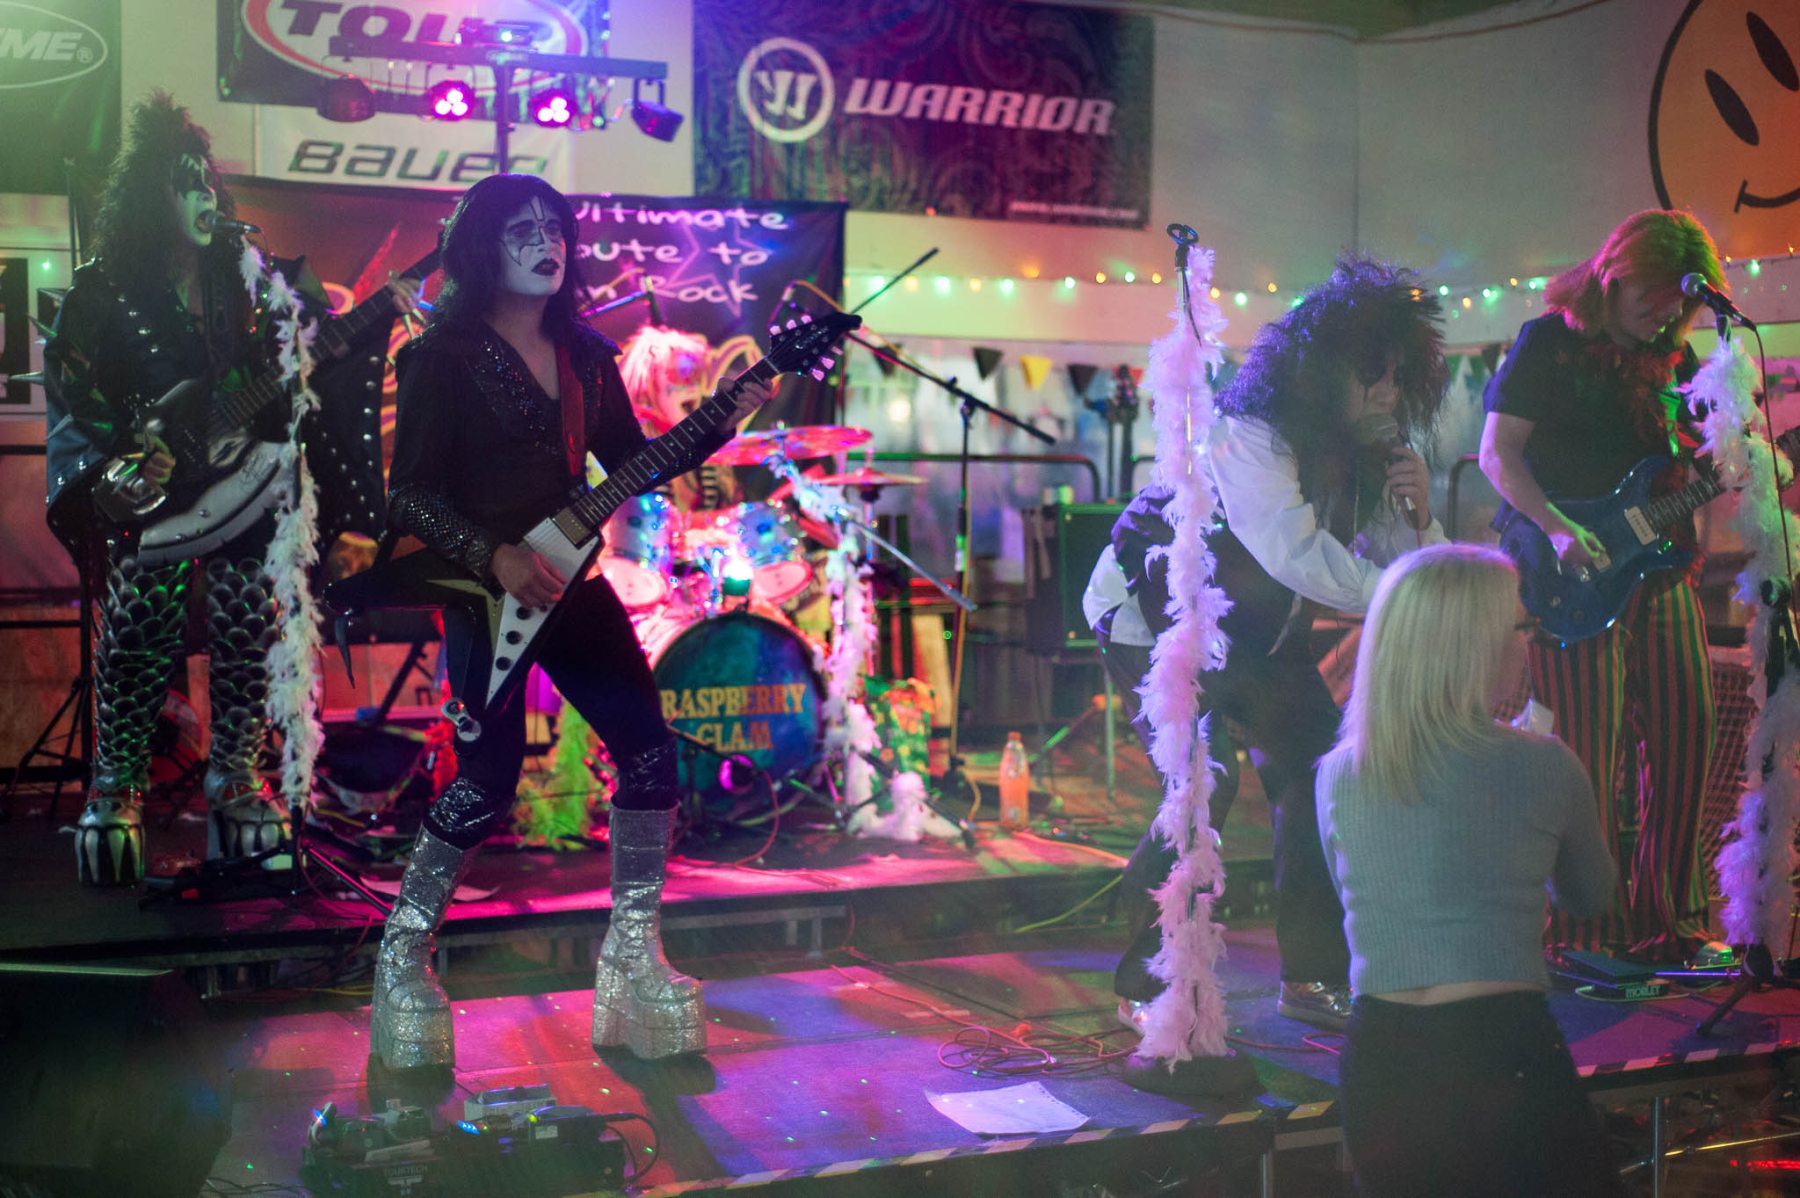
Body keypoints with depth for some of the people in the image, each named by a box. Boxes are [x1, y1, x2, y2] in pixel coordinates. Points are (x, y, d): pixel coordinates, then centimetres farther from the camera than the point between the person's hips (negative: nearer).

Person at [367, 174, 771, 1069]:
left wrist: (719, 423, -1)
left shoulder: (586, 355, 13)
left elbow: (634, 466, 12)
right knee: (487, 779, -9)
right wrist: (494, 558, -20)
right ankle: (402, 961, 12)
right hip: (480, 590, -6)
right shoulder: (444, 357, -4)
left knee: (649, 751, -2)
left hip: (568, 582, 6)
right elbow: (411, 493, -9)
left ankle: (631, 954, 11)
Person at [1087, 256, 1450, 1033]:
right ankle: (1145, 983, -3)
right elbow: (1294, 552, -39)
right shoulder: (1249, 431, -29)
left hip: (1257, 634, 8)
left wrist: (1414, 521, -23)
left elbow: (1396, 566, -2)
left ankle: (1315, 977, 17)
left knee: (1320, 775, 4)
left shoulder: (1364, 446, -4)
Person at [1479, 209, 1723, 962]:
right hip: (1577, 575, -7)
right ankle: (1587, 927, 3)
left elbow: (1697, 460, 21)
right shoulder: (1549, 342, -3)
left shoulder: (1672, 356, 16)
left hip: (1658, 565, 7)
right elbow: (1498, 454, -8)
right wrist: (1561, 532, -19)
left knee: (1684, 732, 4)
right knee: (1588, 749, -7)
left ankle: (1665, 914, 17)